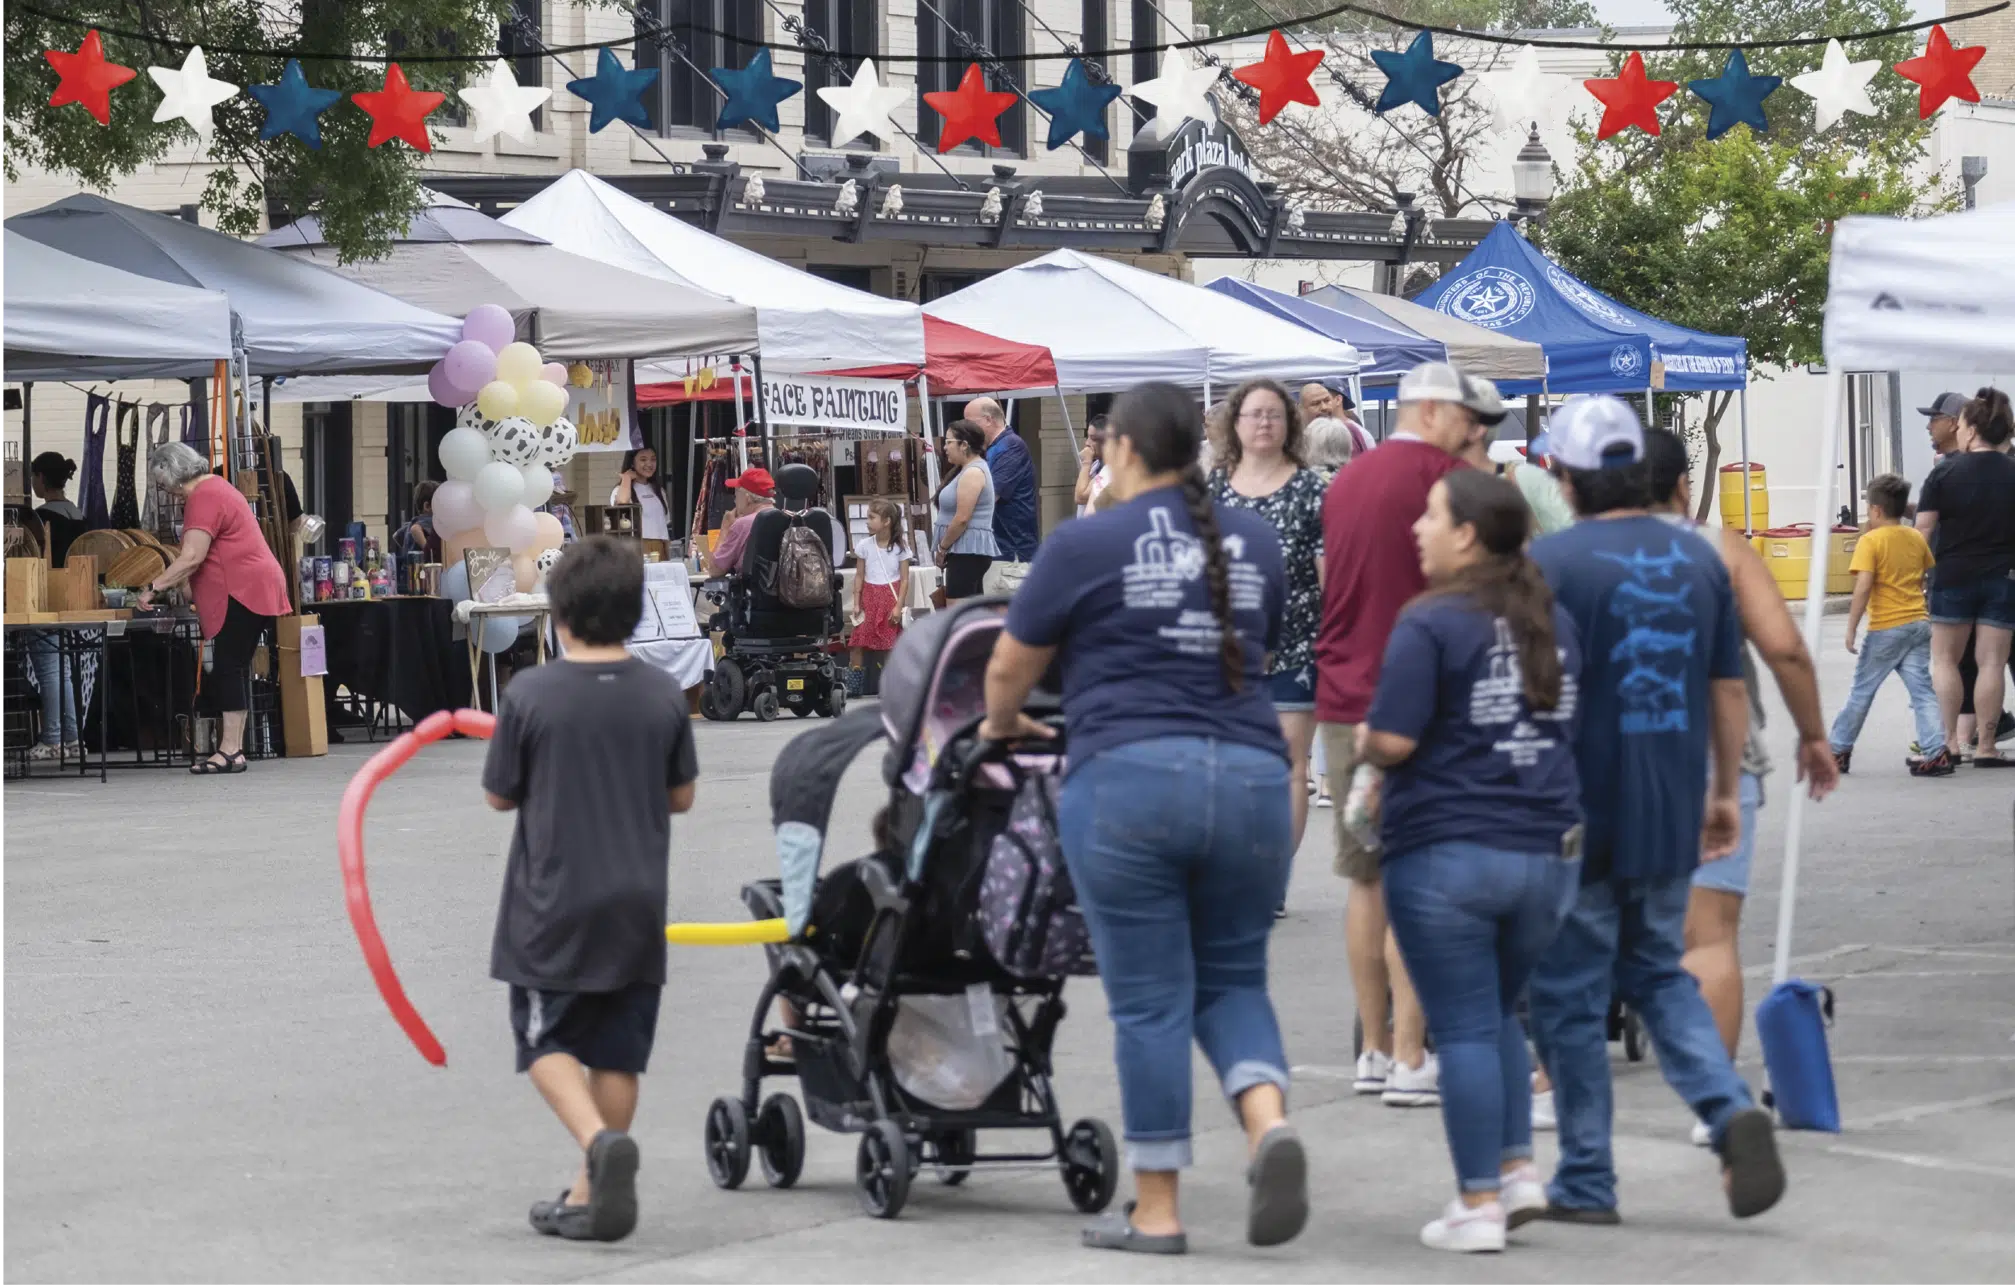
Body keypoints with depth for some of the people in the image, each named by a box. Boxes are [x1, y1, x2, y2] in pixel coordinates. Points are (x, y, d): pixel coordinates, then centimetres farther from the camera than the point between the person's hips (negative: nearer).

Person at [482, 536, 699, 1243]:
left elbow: (499, 795, -1)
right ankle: (591, 1196, 12)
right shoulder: (663, 696, -2)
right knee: (617, 1052, 10)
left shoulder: (531, 694, -11)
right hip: (636, 903, 3)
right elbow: (682, 796, 8)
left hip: (552, 903, -3)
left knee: (547, 1042, 6)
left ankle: (601, 1140, -19)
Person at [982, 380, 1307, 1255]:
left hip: (1129, 780, -4)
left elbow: (1007, 673, 7)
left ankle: (1156, 1212, 7)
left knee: (1149, 1002, 2)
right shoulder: (1254, 543, 12)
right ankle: (1269, 1120, -11)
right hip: (1250, 776, 4)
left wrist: (1001, 725, 28)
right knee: (1232, 979, 16)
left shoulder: (1085, 545, -1)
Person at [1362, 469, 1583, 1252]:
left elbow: (1393, 740, -17)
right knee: (1499, 1014, 22)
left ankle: (1478, 1204, 2)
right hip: (1548, 851, 6)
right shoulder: (1554, 623, 9)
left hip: (1447, 854, -6)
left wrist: (1364, 742, 4)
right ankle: (1517, 1168, 13)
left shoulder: (1430, 623, -12)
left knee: (1464, 1029, 0)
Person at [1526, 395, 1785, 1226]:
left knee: (1569, 998, 7)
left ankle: (1586, 1182, 10)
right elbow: (1729, 690, 10)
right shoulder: (1699, 558, 5)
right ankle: (1730, 1110, -4)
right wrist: (1725, 793, 19)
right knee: (1658, 975, 20)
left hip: (1577, 817, -5)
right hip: (1672, 815, 5)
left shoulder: (1551, 560, -11)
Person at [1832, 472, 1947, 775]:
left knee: (1862, 690, 7)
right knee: (1922, 689, 2)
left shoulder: (1870, 541, -10)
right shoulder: (1916, 538, 8)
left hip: (1886, 628, -5)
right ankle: (1937, 752, -10)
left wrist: (1851, 628, -13)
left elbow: (1863, 587, -17)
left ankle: (1838, 751, 18)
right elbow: (1931, 576, 17)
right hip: (1919, 623, 5)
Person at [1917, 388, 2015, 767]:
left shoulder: (1946, 472, -8)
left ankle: (1949, 739, 8)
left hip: (1954, 576, -1)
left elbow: (1924, 528, -8)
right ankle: (1985, 746, 2)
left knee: (1945, 658, 12)